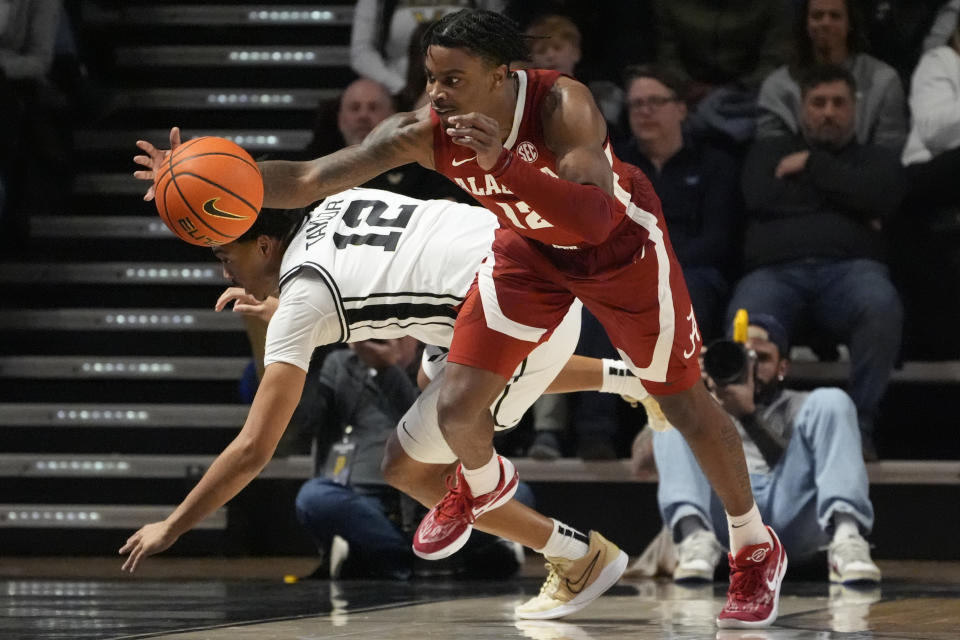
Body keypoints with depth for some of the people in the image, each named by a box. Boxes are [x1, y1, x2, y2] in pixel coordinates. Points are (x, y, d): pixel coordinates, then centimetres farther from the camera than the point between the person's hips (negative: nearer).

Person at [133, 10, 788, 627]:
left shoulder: (563, 106, -39)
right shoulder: (424, 132, -27)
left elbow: (595, 222, -51)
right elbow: (308, 179, -26)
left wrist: (505, 165, -60)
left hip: (620, 241, -3)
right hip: (531, 245, 3)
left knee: (687, 406, 6)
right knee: (457, 407, -7)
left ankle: (757, 549, 30)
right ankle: (483, 485, 31)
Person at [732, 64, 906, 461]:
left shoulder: (875, 158, 27)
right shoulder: (769, 151, 30)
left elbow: (881, 197, 2)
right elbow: (761, 198, 8)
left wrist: (813, 165, 7)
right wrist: (843, 199, 9)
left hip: (850, 267, 0)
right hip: (775, 270, 0)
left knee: (882, 308, -39)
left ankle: (859, 426, -34)